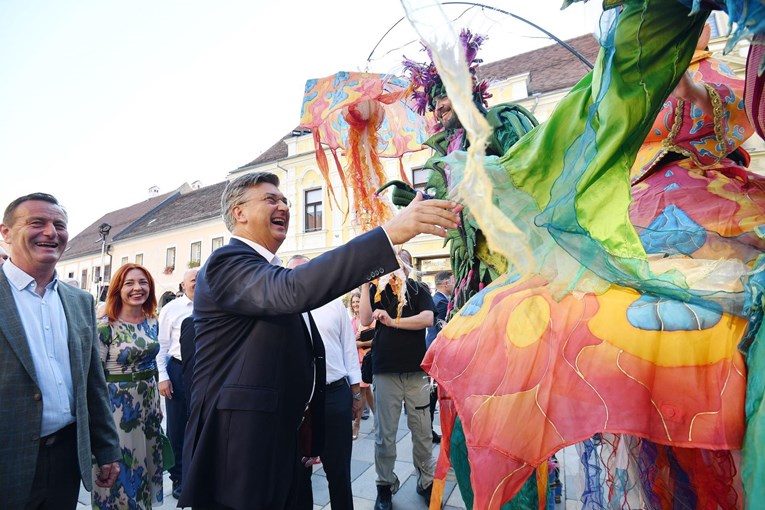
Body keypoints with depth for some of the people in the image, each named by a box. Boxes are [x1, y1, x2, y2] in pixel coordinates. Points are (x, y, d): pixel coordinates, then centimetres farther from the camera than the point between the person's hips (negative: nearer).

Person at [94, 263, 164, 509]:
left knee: (146, 460, 16)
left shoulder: (152, 321, 3)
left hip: (149, 400, 6)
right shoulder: (105, 326, -14)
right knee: (120, 463, 5)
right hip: (118, 403, -5)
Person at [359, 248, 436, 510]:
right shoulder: (377, 290, 5)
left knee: (422, 431, 8)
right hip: (385, 370, 0)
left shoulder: (419, 290, 4)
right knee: (385, 432, 8)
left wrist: (393, 321, -15)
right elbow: (365, 320, -8)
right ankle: (385, 485, 22)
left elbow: (427, 319, -11)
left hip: (416, 369, 0)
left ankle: (426, 481, 25)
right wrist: (365, 284, -12)